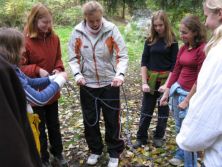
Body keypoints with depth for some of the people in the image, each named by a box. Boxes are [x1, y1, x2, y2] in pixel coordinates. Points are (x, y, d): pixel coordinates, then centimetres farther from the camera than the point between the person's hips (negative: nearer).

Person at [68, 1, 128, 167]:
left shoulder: (111, 30, -12)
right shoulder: (78, 32, -7)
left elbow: (123, 55, -13)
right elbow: (73, 57, 0)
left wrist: (120, 74, -30)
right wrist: (77, 74, -18)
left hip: (110, 83, -2)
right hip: (87, 84, 2)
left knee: (112, 120, 8)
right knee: (90, 120, 14)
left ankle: (115, 153, 29)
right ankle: (95, 150, 37)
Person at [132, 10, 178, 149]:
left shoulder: (172, 41, -4)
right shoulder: (150, 40, 3)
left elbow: (174, 65, -6)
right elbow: (144, 62, 1)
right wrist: (144, 82, -8)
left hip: (166, 80, -2)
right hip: (151, 80, 2)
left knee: (163, 110, 10)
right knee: (146, 110, 6)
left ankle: (159, 137, 27)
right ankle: (141, 137, 19)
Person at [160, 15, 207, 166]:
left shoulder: (202, 49, -17)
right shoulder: (183, 48, 7)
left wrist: (187, 100, -14)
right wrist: (166, 92, 9)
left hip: (191, 94, -7)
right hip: (177, 90, 7)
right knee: (179, 128, 21)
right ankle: (181, 154, 43)